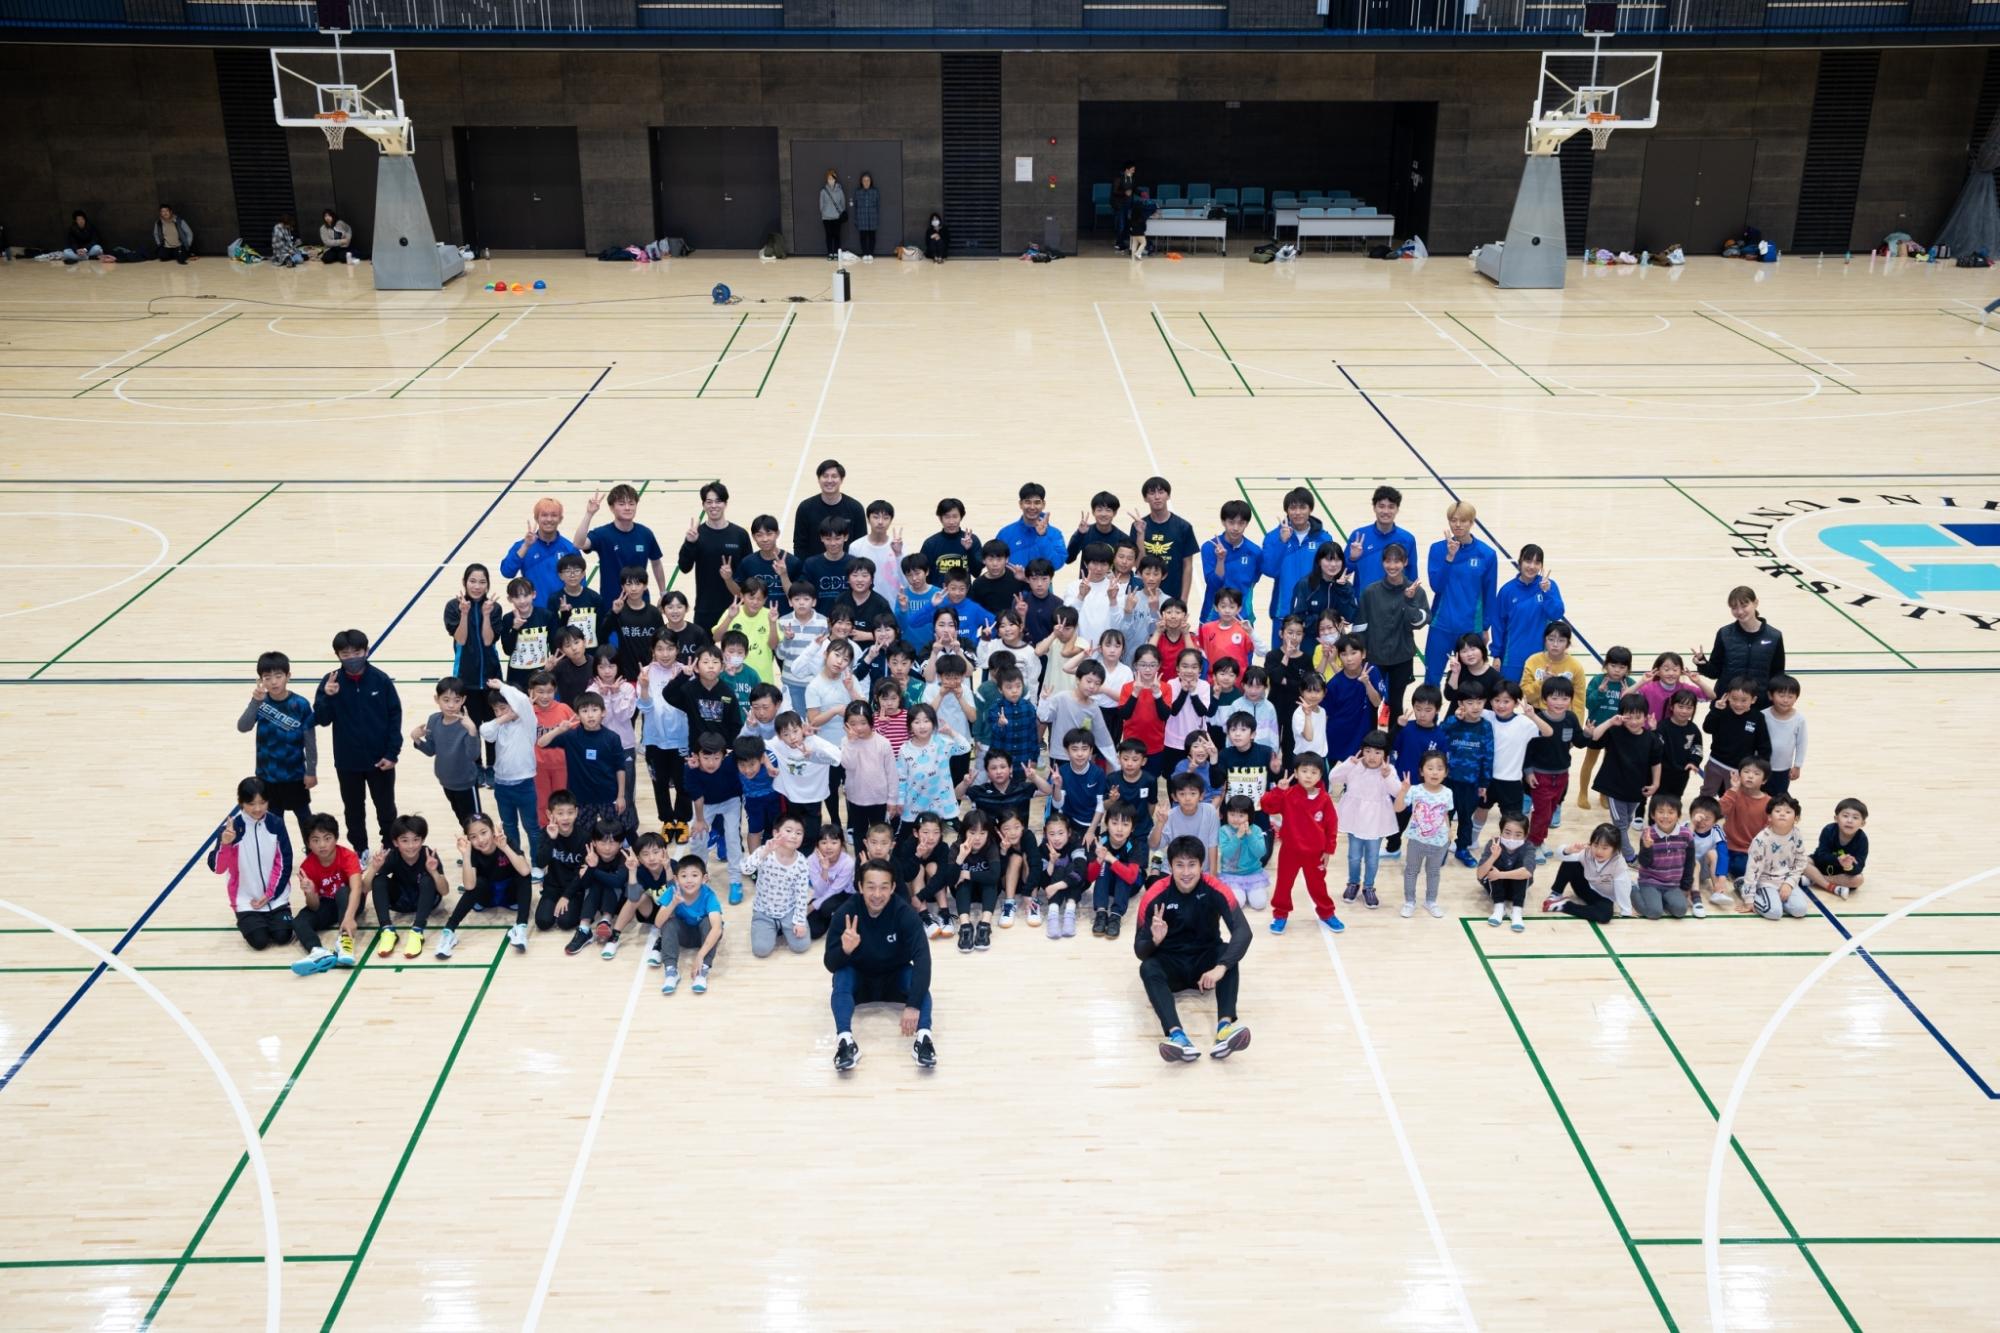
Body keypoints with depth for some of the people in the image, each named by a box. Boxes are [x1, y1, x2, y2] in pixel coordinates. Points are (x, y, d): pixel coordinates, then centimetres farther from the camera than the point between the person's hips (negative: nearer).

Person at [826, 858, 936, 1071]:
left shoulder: (905, 913, -23)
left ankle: (923, 1036, -44)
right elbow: (831, 964, -21)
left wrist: (913, 1004, -46)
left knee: (919, 977, -29)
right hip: (858, 981, 0)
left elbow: (922, 957, -33)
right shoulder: (845, 914, -21)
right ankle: (845, 1040, -45)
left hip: (895, 980, 0)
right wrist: (845, 950, -45)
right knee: (842, 976, -30)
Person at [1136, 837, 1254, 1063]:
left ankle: (1225, 1026, -50)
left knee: (1229, 956, -31)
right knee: (1147, 969, -32)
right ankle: (1176, 1035, -54)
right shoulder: (1154, 896, -16)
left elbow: (1243, 931, -28)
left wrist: (1221, 967, -44)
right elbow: (1140, 950, -14)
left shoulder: (1215, 890, -17)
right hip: (1171, 964, 0)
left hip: (1206, 959, 1)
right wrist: (1155, 940, -39)